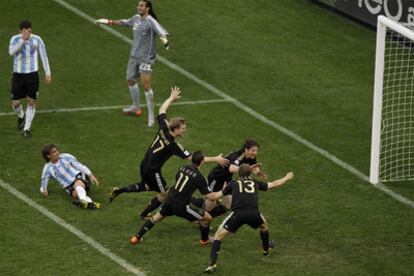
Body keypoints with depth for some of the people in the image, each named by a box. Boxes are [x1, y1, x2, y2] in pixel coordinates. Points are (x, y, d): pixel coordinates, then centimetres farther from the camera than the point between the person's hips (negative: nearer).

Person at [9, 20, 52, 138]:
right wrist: (23, 40, -36)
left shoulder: (36, 39, -5)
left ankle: (27, 128, 13)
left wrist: (48, 74, 4)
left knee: (31, 102, 0)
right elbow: (11, 52, -27)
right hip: (18, 75, 0)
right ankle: (21, 116, 37)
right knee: (15, 103, 2)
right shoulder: (15, 39, -7)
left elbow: (44, 56, 4)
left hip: (32, 75, 0)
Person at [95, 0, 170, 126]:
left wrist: (165, 39, -57)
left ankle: (151, 116, -4)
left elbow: (162, 32, -35)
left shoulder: (151, 21, -20)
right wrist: (109, 22, 32)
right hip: (134, 56, 9)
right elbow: (124, 22, 25)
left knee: (146, 85, -13)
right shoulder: (136, 18, 5)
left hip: (146, 58, -9)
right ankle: (136, 107, 42)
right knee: (131, 80, 21)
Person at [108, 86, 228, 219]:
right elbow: (191, 158, -26)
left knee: (147, 186, 32)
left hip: (144, 165, 7)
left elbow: (162, 110, 5)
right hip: (152, 171, -7)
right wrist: (215, 159, -24)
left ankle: (118, 191, 27)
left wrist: (172, 98, 20)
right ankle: (144, 214, 29)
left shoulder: (163, 129, -11)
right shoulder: (173, 145, -27)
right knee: (163, 194, 13)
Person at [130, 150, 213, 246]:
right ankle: (204, 240, 26)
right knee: (207, 218, 7)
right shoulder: (199, 177, -14)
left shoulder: (183, 168, 3)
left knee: (157, 217, 30)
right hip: (181, 206, -6)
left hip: (170, 199, 6)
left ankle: (137, 237, 32)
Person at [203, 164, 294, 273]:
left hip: (238, 214, -2)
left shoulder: (233, 183, 20)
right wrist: (287, 178, 51)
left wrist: (210, 196, 43)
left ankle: (212, 264, -5)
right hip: (254, 214, 2)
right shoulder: (255, 183, 24)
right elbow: (274, 184, 33)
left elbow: (217, 195, 21)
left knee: (218, 235, 11)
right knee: (264, 225, 38)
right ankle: (266, 248, 61)